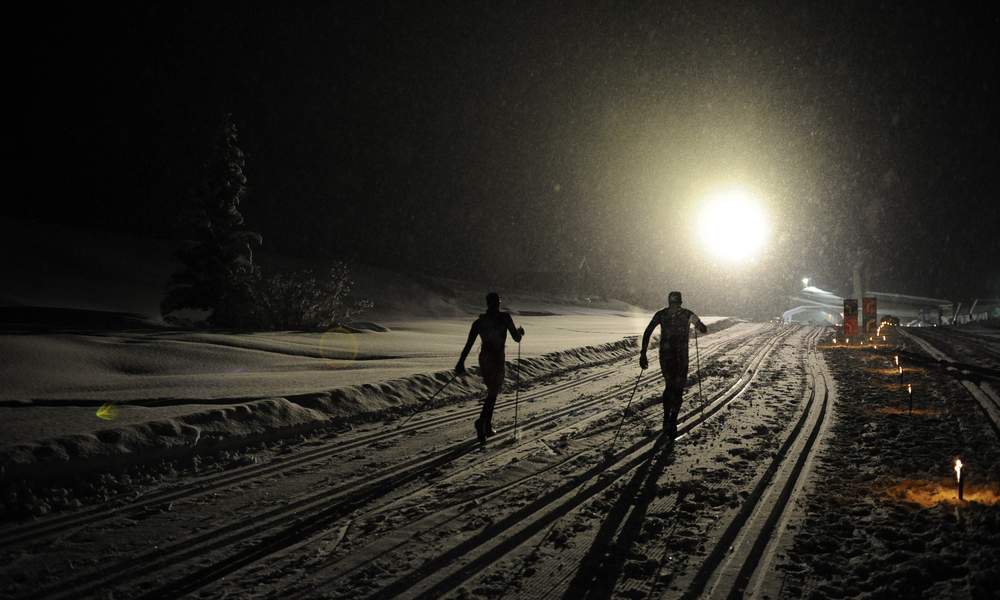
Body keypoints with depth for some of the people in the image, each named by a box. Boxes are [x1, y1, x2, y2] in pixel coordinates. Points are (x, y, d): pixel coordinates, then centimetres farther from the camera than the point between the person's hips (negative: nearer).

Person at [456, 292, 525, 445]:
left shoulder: (479, 321, 2)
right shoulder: (505, 317, -8)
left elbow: (469, 344, 0)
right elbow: (516, 338, -6)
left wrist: (461, 363, 4)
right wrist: (520, 331, 16)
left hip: (484, 358, 5)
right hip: (498, 359, -5)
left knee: (491, 391, 19)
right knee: (493, 394, -2)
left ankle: (488, 426, 21)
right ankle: (482, 421, -24)